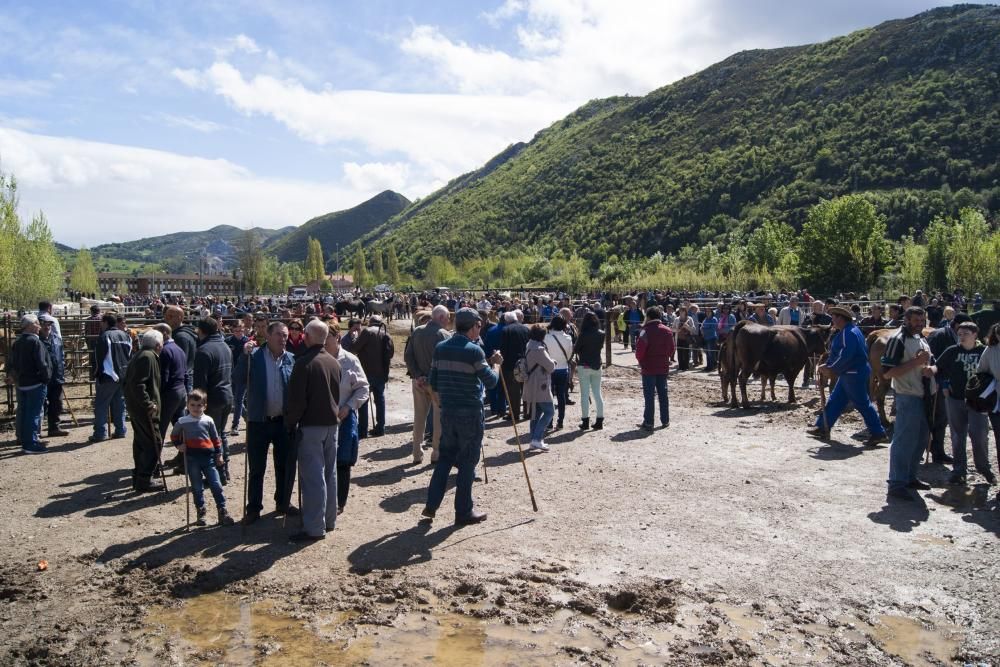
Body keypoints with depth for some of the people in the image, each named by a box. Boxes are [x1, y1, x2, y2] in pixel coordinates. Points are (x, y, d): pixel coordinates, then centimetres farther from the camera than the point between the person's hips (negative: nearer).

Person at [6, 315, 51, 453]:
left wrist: (12, 375, 25)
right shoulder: (35, 341, -16)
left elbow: (11, 362, 15)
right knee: (34, 414, -4)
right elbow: (41, 364, -20)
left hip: (21, 383, 9)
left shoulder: (17, 342, 11)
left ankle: (24, 441, 23)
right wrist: (47, 378, -9)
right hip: (36, 383, -9)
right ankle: (31, 444, -3)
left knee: (23, 413, 14)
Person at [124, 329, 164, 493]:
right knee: (154, 443, -6)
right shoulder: (148, 357, -16)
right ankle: (145, 479, -5)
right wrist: (148, 403, -24)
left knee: (141, 441, 17)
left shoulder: (139, 356, 17)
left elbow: (127, 382, 22)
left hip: (135, 406, 11)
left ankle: (139, 477, 25)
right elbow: (138, 384, -25)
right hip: (145, 409, -11)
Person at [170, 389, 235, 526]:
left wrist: (219, 454, 8)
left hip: (209, 457, 0)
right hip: (192, 458, 0)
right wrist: (179, 445, 0)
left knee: (216, 485, -2)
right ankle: (201, 513, 17)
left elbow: (216, 438, 9)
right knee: (197, 488, 8)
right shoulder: (182, 422, 1)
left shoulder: (208, 421, 3)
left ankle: (222, 511, 3)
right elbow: (174, 435, 17)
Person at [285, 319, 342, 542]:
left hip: (311, 424, -7)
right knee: (330, 473, 15)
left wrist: (290, 422, -4)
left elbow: (296, 398, -16)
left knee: (313, 476, -4)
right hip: (332, 423, 7)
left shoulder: (304, 363, -15)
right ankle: (329, 519, 25)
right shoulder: (335, 362, 7)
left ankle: (314, 527, -2)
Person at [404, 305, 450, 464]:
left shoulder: (416, 332, 3)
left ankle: (417, 454, 17)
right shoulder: (443, 335, -13)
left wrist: (417, 375, -7)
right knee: (438, 417, 7)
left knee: (419, 416, 13)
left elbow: (407, 356, -2)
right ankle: (436, 452, 11)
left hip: (419, 381, 5)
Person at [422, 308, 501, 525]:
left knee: (445, 457, 17)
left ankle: (431, 505, 16)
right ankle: (464, 512, 11)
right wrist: (494, 363, 6)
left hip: (447, 411, 6)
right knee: (468, 462, 4)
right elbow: (490, 381, -10)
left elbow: (433, 382, 9)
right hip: (470, 413, -6)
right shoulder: (474, 351, -14)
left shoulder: (440, 348, 6)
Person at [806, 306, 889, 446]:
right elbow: (837, 354, 18)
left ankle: (878, 433, 1)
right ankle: (823, 427, 22)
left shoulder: (848, 333, -18)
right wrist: (827, 366, 10)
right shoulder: (847, 331, 15)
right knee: (835, 400, 15)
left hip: (854, 374, -11)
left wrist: (831, 369, -16)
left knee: (862, 404, -5)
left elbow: (845, 355, -26)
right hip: (849, 373, 11)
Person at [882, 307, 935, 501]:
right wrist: (916, 362, -23)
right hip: (907, 397, -9)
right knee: (904, 440, -8)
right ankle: (896, 485, -2)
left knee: (921, 438, 17)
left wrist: (929, 369, 0)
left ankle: (910, 477, 30)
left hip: (923, 396, 9)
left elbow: (931, 364, 25)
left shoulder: (922, 340, 14)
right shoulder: (898, 340, -13)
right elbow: (887, 372, -19)